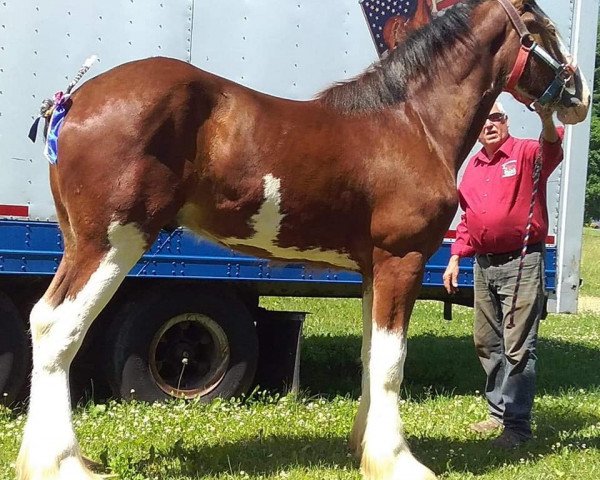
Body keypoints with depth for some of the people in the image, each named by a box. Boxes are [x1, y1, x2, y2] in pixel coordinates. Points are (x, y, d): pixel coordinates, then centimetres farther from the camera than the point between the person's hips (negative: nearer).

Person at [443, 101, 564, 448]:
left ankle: (517, 424, -1)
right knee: (487, 343, 14)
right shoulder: (473, 166, 14)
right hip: (484, 264, 7)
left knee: (518, 347, -7)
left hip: (521, 263, -7)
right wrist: (456, 257, 13)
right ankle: (499, 412, 28)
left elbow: (550, 151, -31)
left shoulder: (527, 153, -6)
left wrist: (547, 121, -51)